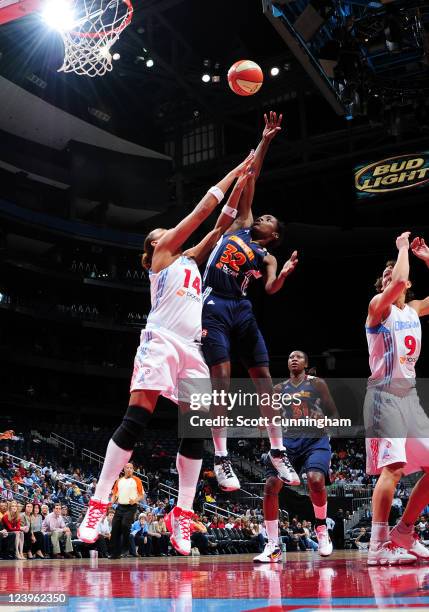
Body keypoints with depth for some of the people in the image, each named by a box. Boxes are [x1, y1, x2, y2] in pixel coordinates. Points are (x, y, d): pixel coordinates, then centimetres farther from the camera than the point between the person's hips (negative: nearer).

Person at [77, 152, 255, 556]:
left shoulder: (191, 260, 29)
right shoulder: (162, 253, 12)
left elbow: (221, 224, 30)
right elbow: (202, 209, 11)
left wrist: (241, 183, 26)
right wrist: (236, 171, 17)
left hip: (193, 348, 7)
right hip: (161, 340, -7)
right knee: (135, 420, -15)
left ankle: (182, 514, 3)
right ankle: (98, 504, -12)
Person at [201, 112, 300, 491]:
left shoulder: (267, 257, 15)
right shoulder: (241, 224, 16)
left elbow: (270, 290, -5)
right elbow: (250, 179, 14)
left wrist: (284, 275, -25)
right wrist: (265, 142, 9)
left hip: (241, 309, 2)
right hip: (214, 307, -2)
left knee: (264, 378, 2)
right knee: (222, 380, -8)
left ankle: (278, 452, 13)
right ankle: (221, 459, -5)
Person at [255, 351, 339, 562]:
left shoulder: (317, 383, 6)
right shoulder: (279, 389, 15)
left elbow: (333, 414, 6)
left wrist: (322, 420, -14)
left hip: (315, 440, -3)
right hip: (289, 441, 4)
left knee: (315, 479, -30)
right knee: (271, 485, -14)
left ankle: (322, 530, -2)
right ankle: (273, 547, -3)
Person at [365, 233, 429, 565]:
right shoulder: (379, 306, -3)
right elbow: (398, 283, -22)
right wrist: (402, 248, -8)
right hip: (385, 394, -8)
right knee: (393, 467, -19)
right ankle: (378, 546, -15)